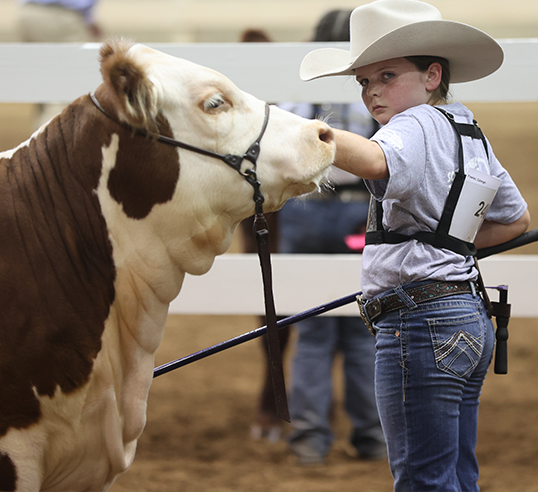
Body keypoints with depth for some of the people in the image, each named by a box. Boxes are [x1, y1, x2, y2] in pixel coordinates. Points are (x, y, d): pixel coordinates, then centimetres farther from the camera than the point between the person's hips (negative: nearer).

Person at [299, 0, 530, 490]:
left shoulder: (418, 124, -11)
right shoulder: (471, 134, 20)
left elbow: (376, 161, -37)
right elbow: (517, 219, 33)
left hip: (420, 322, -10)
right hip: (470, 319, 10)